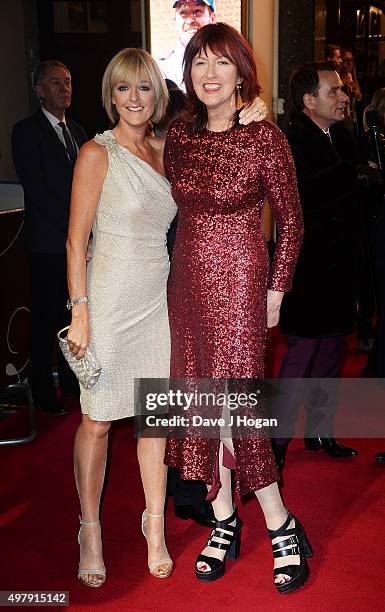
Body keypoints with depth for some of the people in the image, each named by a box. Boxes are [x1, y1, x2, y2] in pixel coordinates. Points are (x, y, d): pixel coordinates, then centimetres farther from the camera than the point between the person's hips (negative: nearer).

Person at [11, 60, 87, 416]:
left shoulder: (76, 131, 16)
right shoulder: (26, 132, -6)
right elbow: (36, 189, -14)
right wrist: (73, 228, -15)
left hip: (78, 238, 6)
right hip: (48, 243, -6)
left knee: (72, 312, 12)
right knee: (46, 317, 2)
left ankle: (70, 377, 26)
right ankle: (43, 389, 14)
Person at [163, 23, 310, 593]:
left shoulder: (265, 137, -9)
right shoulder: (180, 134, 6)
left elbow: (291, 219, -3)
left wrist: (276, 290, -3)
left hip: (239, 276, -5)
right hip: (187, 276, 6)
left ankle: (282, 527, 14)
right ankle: (224, 524, 24)